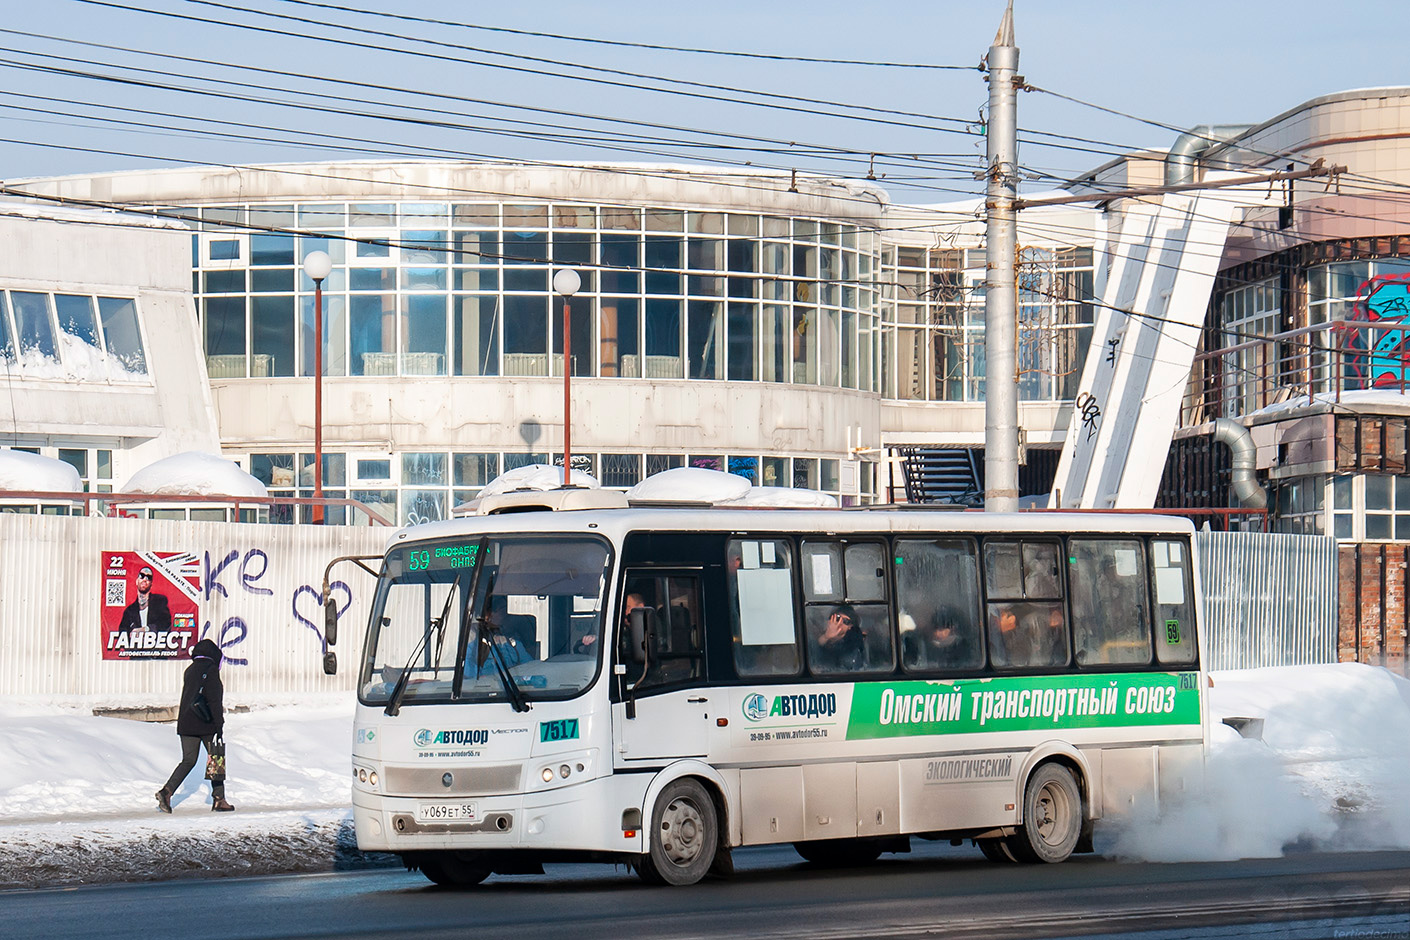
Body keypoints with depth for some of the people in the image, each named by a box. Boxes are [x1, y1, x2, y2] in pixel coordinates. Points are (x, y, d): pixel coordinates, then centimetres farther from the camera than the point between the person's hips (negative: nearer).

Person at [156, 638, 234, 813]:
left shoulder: (189, 670, 13)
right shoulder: (210, 670, -9)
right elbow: (214, 700, -13)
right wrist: (219, 724, -13)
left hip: (186, 724, 6)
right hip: (206, 725, -6)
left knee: (188, 760, 9)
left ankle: (167, 791, -8)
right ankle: (218, 800, 7)